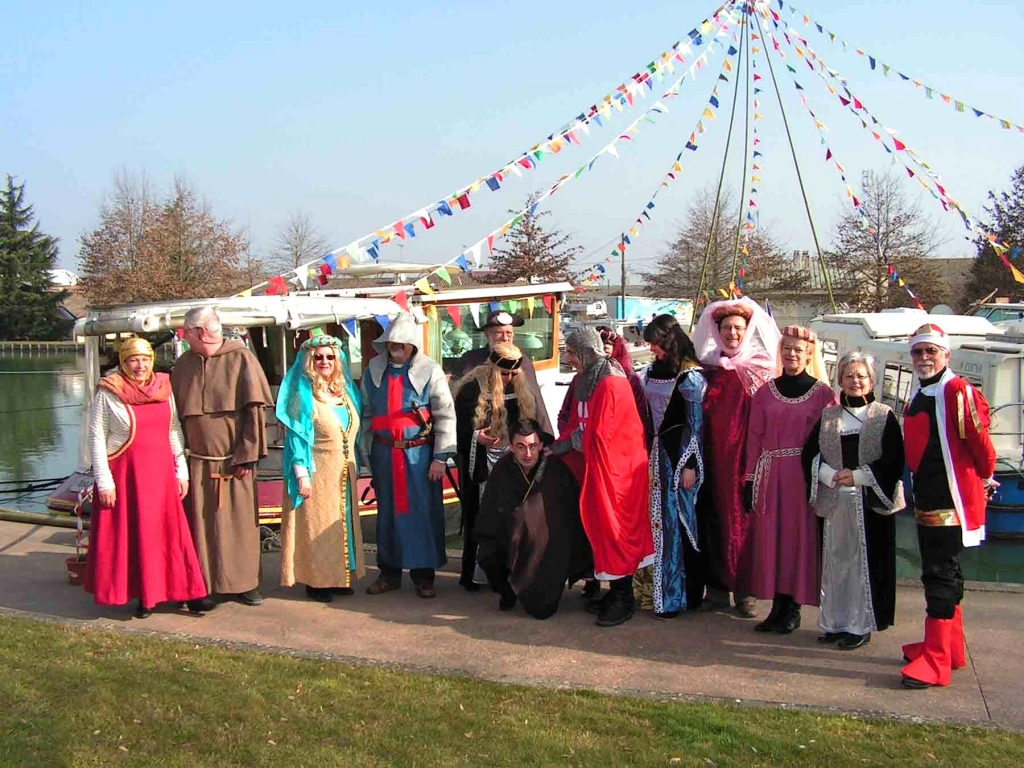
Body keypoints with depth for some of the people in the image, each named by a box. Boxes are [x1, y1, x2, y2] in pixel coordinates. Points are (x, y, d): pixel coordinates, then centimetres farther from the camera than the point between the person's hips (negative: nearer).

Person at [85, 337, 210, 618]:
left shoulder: (163, 387, 5)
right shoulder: (108, 393, -7)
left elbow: (174, 430, 8)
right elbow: (96, 438, -7)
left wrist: (181, 470, 5)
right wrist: (104, 481, -10)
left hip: (160, 472, 3)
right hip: (125, 473, -3)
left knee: (170, 533, 4)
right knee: (131, 535, 4)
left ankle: (186, 591, 9)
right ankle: (143, 595, 14)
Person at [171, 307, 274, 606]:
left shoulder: (241, 358, -4)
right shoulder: (182, 366, 8)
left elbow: (254, 410, -7)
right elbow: (175, 414, 14)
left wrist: (247, 456, -11)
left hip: (234, 460, -3)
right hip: (197, 461, 3)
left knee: (240, 522, 5)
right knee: (201, 525, 6)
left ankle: (245, 582, 17)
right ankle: (204, 584, 16)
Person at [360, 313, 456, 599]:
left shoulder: (429, 371, -4)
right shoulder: (374, 370, 7)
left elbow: (446, 415, -6)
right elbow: (366, 413, 13)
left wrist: (440, 457, -10)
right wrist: (366, 451, 10)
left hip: (419, 453, -3)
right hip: (384, 453, 3)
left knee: (423, 513, 1)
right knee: (388, 512, 11)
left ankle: (423, 574, 13)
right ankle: (389, 572, 22)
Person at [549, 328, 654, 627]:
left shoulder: (611, 384, -19)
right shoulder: (585, 381, 10)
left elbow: (597, 435, -21)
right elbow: (576, 425, 13)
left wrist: (567, 443, -7)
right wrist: (558, 447, -1)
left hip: (615, 467, -9)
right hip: (595, 464, 9)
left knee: (614, 526, -3)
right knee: (601, 524, 12)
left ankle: (623, 600, 7)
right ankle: (616, 592, 21)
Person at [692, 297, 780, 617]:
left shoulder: (760, 372, 0)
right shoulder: (709, 369, 10)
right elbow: (699, 417, 11)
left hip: (747, 459, -3)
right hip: (713, 460, 3)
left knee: (744, 519, 0)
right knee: (714, 518, 5)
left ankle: (746, 590, 9)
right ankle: (718, 587, 15)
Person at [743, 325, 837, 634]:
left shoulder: (823, 393, 1)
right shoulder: (765, 392, 9)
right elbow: (754, 438, 7)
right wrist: (750, 480, 3)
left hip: (806, 476, -3)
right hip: (770, 476, 3)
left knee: (801, 536, 1)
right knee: (770, 537, 4)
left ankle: (793, 607, 12)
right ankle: (778, 605, 14)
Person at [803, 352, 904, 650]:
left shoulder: (884, 416, 1)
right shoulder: (827, 416, 11)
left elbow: (894, 460, -6)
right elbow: (810, 453, 7)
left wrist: (857, 476, -13)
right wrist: (830, 475, -11)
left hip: (870, 502, -3)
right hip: (834, 501, 3)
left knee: (866, 561, -1)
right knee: (836, 560, 6)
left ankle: (861, 625, 7)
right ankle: (836, 621, 14)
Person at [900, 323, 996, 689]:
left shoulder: (959, 392, -15)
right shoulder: (917, 396, 13)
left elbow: (980, 442, -14)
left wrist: (985, 478, 2)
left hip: (952, 500, -9)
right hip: (926, 499, 9)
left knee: (940, 575, -8)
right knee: (940, 572, 17)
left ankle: (935, 660, -4)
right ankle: (950, 646, 30)